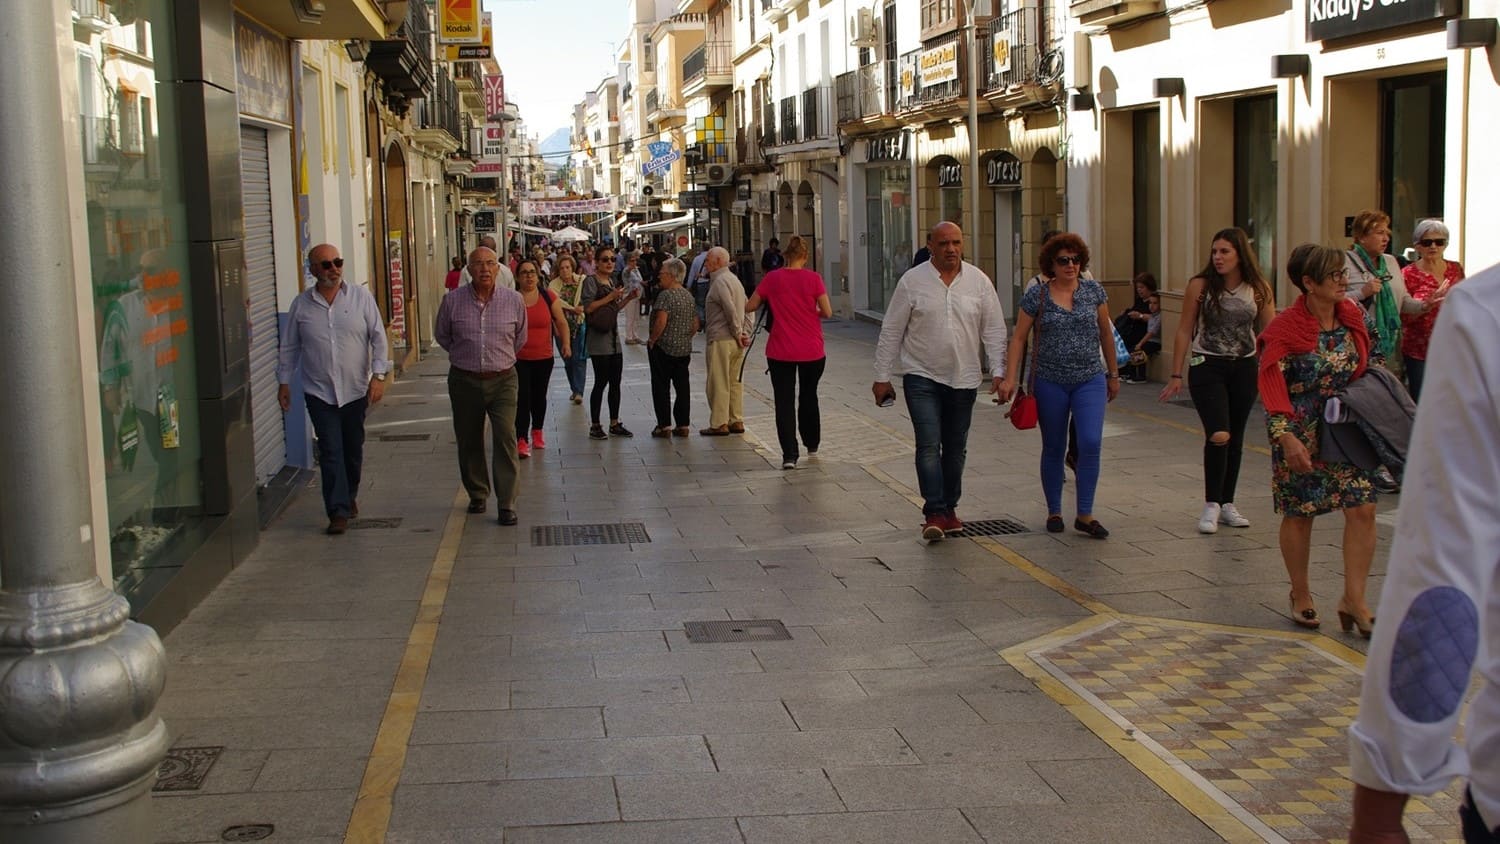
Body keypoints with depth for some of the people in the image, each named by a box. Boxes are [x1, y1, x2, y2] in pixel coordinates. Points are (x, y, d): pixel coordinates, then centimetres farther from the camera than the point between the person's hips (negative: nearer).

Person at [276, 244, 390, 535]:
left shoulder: (361, 297, -1)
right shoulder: (301, 304, 2)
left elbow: (378, 338, -1)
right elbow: (289, 347, 9)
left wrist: (378, 375, -9)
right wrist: (284, 382, 9)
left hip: (356, 389, 1)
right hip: (319, 391, -1)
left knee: (353, 449, 12)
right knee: (331, 451, -6)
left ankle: (350, 496, 34)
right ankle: (338, 511, -3)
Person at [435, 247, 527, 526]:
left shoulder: (514, 300, -2)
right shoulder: (452, 301, -4)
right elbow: (443, 336, 13)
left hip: (503, 380, -1)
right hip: (464, 381, 1)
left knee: (506, 437, -12)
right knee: (469, 441, 10)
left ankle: (507, 503, -7)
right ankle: (477, 495, 28)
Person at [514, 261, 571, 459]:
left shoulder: (548, 297, 1)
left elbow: (561, 322, 5)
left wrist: (566, 343, -6)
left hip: (544, 358, 2)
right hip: (519, 358, -2)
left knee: (539, 396, 14)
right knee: (522, 398, -10)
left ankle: (537, 432, 34)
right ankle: (522, 440, -8)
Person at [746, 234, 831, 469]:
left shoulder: (772, 278, -5)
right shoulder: (813, 278, -8)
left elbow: (750, 307, 1)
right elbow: (827, 312, -7)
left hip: (780, 351, -1)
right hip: (812, 351, 1)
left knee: (784, 401, 2)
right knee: (809, 396, 20)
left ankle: (789, 455, -7)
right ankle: (812, 444, 35)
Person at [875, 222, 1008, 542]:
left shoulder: (979, 281, 1)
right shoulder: (912, 281, -4)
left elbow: (994, 330, 4)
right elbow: (891, 332, 0)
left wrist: (999, 371, -6)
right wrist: (882, 377, -2)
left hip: (963, 379, 3)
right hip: (921, 376, -3)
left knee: (955, 448, 11)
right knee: (929, 444, -12)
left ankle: (949, 508, 23)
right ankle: (934, 513, -11)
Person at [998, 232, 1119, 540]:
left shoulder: (1094, 290, 3)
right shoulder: (1036, 295, -3)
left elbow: (1106, 333, 12)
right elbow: (1019, 338, 0)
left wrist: (1113, 374, 15)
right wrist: (1010, 378, -8)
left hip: (1090, 380, 1)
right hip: (1050, 382, -1)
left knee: (1091, 443, -12)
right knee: (1054, 449, 8)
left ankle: (1085, 515, -3)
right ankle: (1054, 512, 22)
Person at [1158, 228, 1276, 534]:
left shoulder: (1259, 289, -1)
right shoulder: (1200, 286, -5)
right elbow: (1184, 332, -1)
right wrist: (1176, 375, -2)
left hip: (1244, 368, 3)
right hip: (1208, 367, -3)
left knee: (1236, 439, 11)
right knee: (1219, 435, -16)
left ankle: (1227, 504, 24)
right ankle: (1211, 505, -3)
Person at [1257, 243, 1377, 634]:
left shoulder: (1352, 317, 2)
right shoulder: (1286, 329, -15)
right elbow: (1271, 383, -20)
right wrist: (1287, 437, -29)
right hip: (1302, 432, -5)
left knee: (1363, 509, -3)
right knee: (1300, 513, 5)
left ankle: (1353, 599, 6)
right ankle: (1300, 595, 23)